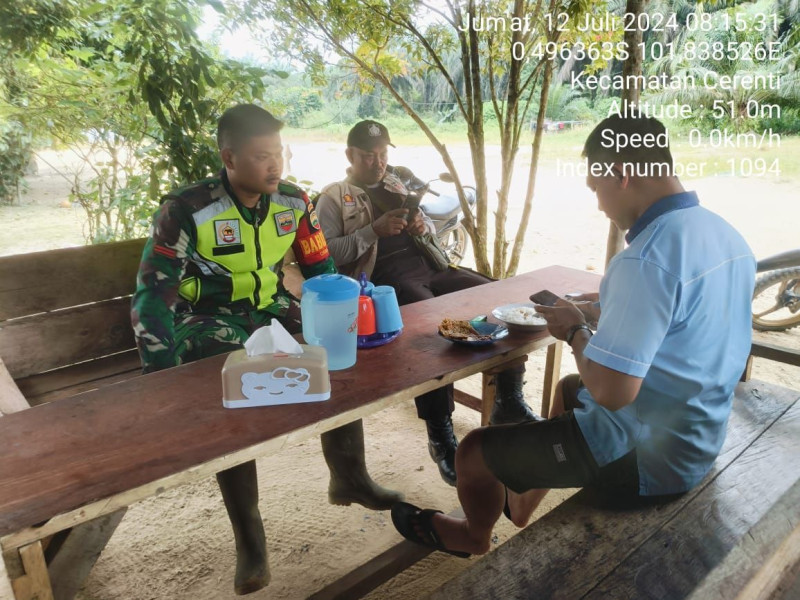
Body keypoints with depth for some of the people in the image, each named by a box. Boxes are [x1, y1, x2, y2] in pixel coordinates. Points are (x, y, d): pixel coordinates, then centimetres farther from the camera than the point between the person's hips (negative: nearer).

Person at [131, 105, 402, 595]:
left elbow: (322, 270, 5)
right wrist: (166, 380, -25)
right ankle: (249, 537, -12)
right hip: (209, 321, -4)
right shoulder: (185, 211, -18)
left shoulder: (293, 202, -5)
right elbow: (152, 297, -18)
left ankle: (349, 477, 7)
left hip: (272, 311, 4)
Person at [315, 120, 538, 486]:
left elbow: (432, 232, 28)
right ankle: (440, 436, -21)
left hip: (430, 266, 6)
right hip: (387, 279, -6)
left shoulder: (399, 185, 26)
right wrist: (375, 230, -12)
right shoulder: (333, 197, 10)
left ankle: (509, 400, -3)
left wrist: (424, 227, 3)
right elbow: (326, 254, -4)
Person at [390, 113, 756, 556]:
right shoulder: (724, 234, 0)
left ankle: (474, 536, 37)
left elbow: (611, 391, -31)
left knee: (473, 451, 3)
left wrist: (575, 332, -13)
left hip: (644, 461, -9)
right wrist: (598, 311, 7)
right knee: (569, 388, 33)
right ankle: (521, 503, 48)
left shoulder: (646, 259, -30)